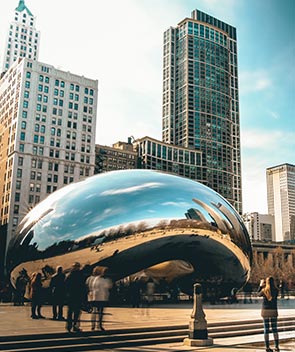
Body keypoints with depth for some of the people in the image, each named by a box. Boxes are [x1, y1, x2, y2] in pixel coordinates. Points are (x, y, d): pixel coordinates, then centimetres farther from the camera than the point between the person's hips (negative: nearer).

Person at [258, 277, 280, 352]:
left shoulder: (264, 290, -8)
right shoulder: (276, 290, -6)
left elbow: (259, 294, 13)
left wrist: (261, 285, 20)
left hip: (265, 311, -1)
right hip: (273, 311, 1)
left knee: (266, 329, 5)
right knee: (275, 329, 11)